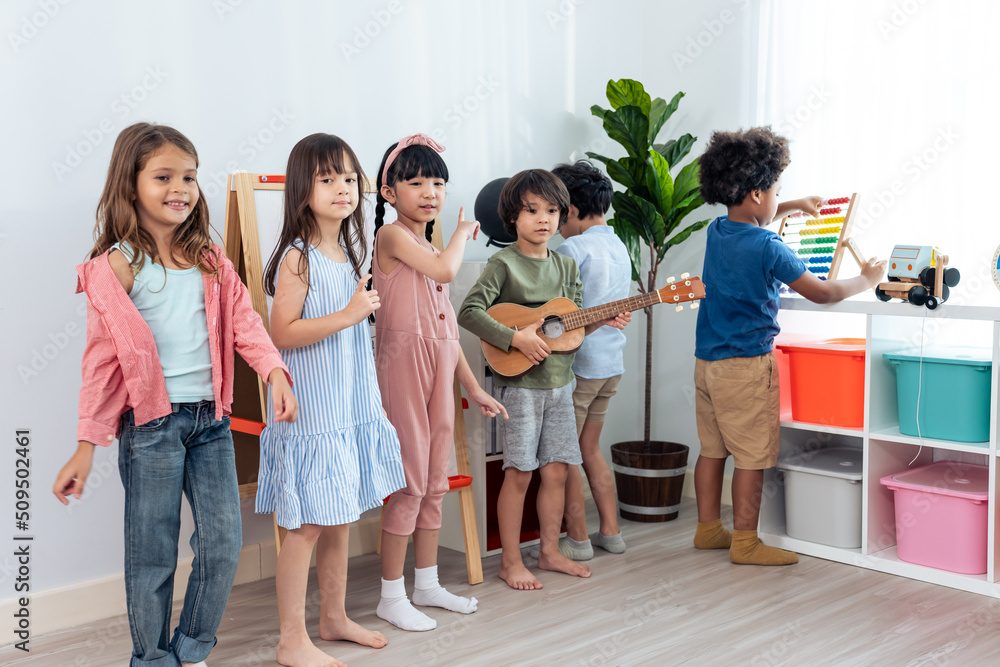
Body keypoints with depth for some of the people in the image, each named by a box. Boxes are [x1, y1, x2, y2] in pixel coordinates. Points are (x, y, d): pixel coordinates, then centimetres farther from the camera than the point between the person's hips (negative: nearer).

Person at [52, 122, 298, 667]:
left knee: (224, 546, 7)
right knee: (152, 556, 6)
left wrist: (275, 372, -13)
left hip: (212, 418, 5)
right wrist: (86, 446, -5)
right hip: (151, 423, -4)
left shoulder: (211, 260, 9)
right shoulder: (117, 266, -6)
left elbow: (243, 320, 4)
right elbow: (102, 360, -6)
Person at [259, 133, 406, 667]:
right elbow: (282, 333, -19)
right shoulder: (298, 258, -13)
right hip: (310, 414, -8)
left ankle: (334, 617, 31)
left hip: (350, 408, 8)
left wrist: (374, 401, 20)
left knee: (341, 521, 16)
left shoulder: (349, 254, 11)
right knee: (306, 526, -2)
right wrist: (348, 315, -24)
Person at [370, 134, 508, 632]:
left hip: (439, 368, 8)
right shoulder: (392, 235, -7)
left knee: (435, 481, 13)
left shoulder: (430, 249, 17)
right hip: (404, 365, -8)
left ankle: (427, 584, 26)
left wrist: (472, 386, 19)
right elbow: (445, 270, -21)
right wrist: (463, 233, -1)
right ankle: (391, 596, 8)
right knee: (411, 481, -4)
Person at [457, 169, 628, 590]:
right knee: (519, 473, -2)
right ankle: (510, 561, 10)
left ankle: (550, 552, 24)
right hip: (519, 384, -6)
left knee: (556, 471, 10)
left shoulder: (565, 266, 11)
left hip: (559, 381, 6)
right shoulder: (504, 264, -9)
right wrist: (516, 339, -23)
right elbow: (469, 312, -17)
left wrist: (601, 321, -5)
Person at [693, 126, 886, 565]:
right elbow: (821, 293, -10)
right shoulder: (768, 248, -17)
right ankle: (745, 542, 8)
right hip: (746, 364, -8)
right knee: (753, 456, 1)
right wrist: (867, 279, 5)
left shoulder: (716, 231, 6)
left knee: (712, 449, 15)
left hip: (707, 361, 8)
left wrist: (791, 208, 30)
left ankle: (708, 529, 24)